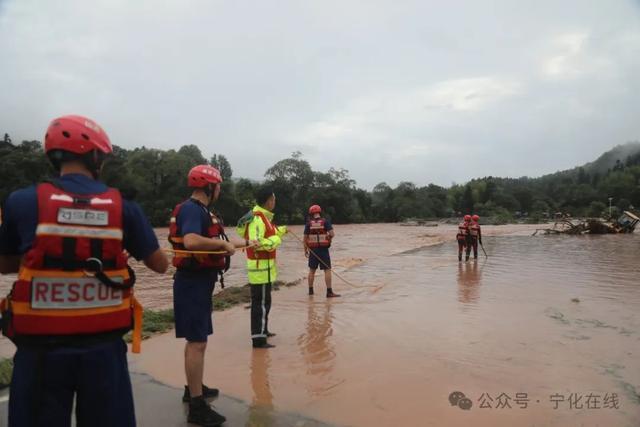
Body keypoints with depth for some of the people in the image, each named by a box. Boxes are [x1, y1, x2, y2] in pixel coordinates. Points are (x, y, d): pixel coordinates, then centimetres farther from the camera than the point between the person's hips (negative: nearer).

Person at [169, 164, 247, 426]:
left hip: (199, 281, 11)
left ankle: (193, 388, 36)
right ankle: (197, 406, 3)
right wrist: (224, 243, -25)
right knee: (197, 342, -6)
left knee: (196, 340, 20)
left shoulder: (200, 210, 14)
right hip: (193, 282, -11)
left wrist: (242, 243, 28)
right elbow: (191, 241, -36)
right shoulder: (192, 209, -19)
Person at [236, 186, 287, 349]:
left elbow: (268, 233, 25)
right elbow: (256, 243, -29)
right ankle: (258, 339, 0)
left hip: (262, 266, 10)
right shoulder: (257, 219, -21)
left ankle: (262, 330, 35)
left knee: (261, 300, 20)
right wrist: (276, 239, -20)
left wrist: (281, 230, 39)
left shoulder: (262, 217, 11)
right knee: (261, 302, -6)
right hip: (260, 267, -10)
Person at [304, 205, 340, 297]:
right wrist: (328, 239, 9)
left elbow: (305, 238, 2)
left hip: (313, 250, 3)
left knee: (312, 270, 14)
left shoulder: (309, 223, 2)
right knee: (327, 270, -1)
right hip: (323, 249, -2)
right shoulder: (325, 221, -3)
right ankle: (329, 292, -4)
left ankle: (310, 290, 20)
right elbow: (332, 234, -13)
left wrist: (305, 250, 12)